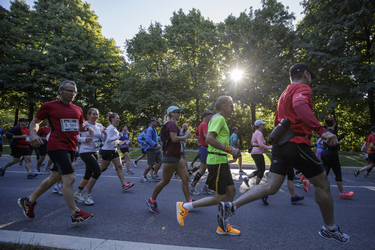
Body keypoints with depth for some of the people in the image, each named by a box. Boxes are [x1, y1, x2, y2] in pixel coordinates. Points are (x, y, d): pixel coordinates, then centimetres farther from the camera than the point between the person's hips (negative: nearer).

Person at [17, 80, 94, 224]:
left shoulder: (77, 110, 13)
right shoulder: (49, 106, -1)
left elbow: (80, 126, 24)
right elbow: (35, 122, 9)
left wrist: (87, 129, 1)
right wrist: (33, 134, -11)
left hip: (70, 148, 7)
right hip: (57, 146, -7)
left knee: (54, 178, 17)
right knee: (69, 178, -13)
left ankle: (28, 201, 39)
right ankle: (75, 214, -2)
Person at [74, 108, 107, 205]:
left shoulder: (100, 126, 9)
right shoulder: (84, 125, -7)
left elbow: (103, 140, 10)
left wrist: (105, 134, -10)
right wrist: (85, 139, -23)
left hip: (95, 152, 7)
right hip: (85, 152, -7)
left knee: (88, 174, 12)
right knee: (97, 171, -16)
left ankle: (77, 193, 30)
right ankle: (87, 194, 1)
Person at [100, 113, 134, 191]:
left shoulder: (114, 128, 13)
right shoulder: (110, 128, -16)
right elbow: (108, 140, -27)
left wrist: (118, 142, 16)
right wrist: (119, 136, -26)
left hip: (114, 150, 9)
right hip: (107, 150, -9)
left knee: (119, 167, -1)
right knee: (103, 168, 3)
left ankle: (124, 184, -4)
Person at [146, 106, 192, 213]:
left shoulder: (172, 124, 18)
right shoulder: (172, 124, -14)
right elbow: (174, 138, -28)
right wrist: (186, 136, -15)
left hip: (177, 157, 10)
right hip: (170, 156, -10)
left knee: (185, 178, 6)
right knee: (165, 181, 1)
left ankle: (188, 202, 12)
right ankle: (151, 201, 18)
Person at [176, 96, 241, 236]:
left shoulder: (218, 119, 20)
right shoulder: (219, 118, -13)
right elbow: (209, 139, -27)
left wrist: (231, 150, 16)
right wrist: (229, 150, -23)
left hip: (221, 161, 11)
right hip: (217, 161, -11)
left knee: (231, 191, 12)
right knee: (219, 198, -4)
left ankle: (223, 227, 23)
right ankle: (184, 207, 5)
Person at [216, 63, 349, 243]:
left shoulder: (284, 93, 24)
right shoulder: (303, 88, -4)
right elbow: (300, 105, -28)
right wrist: (321, 130, -35)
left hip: (280, 143, 8)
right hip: (297, 143, -8)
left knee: (271, 186, 3)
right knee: (322, 183, 11)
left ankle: (230, 206, -6)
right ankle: (329, 228, 27)